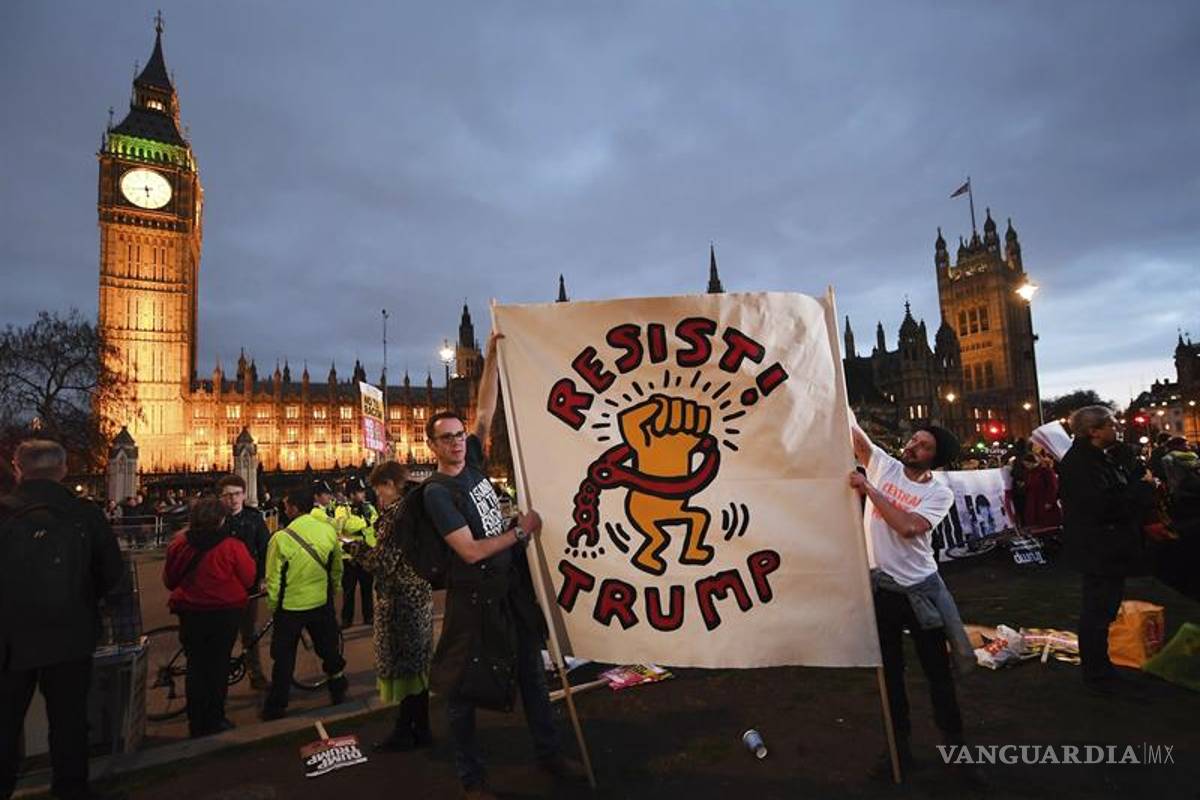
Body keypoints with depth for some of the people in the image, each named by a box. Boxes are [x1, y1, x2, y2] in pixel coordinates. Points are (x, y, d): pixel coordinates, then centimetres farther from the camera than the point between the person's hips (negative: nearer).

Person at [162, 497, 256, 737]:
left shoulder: (179, 544, -7)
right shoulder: (232, 545, -18)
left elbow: (169, 580, 5)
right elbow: (249, 578, -10)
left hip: (190, 612, 3)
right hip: (225, 612, -3)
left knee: (196, 665, 16)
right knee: (218, 665, 12)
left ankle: (197, 724, 25)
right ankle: (214, 720, 20)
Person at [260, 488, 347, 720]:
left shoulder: (281, 538, -19)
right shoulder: (328, 531, -9)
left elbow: (273, 581, -11)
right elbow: (337, 568, 4)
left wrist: (273, 606, 7)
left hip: (290, 607, -3)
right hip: (322, 603, 3)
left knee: (284, 658, 13)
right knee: (329, 649, 20)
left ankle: (276, 707, 24)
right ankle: (338, 690, 33)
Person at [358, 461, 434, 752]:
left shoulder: (395, 512, -18)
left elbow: (383, 562, -21)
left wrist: (359, 550, -4)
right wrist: (370, 549, 15)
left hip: (398, 599, -9)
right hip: (421, 594, 9)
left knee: (400, 665, 4)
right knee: (417, 663, 16)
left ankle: (404, 732, 16)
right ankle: (421, 729, 27)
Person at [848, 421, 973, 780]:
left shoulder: (939, 492, -8)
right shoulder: (882, 465, -1)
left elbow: (908, 527, -25)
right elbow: (852, 431, -10)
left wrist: (869, 489, -22)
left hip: (920, 589, -2)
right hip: (880, 587, 2)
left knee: (937, 668, 14)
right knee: (889, 670, 15)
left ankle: (954, 739, 34)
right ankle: (900, 746, 30)